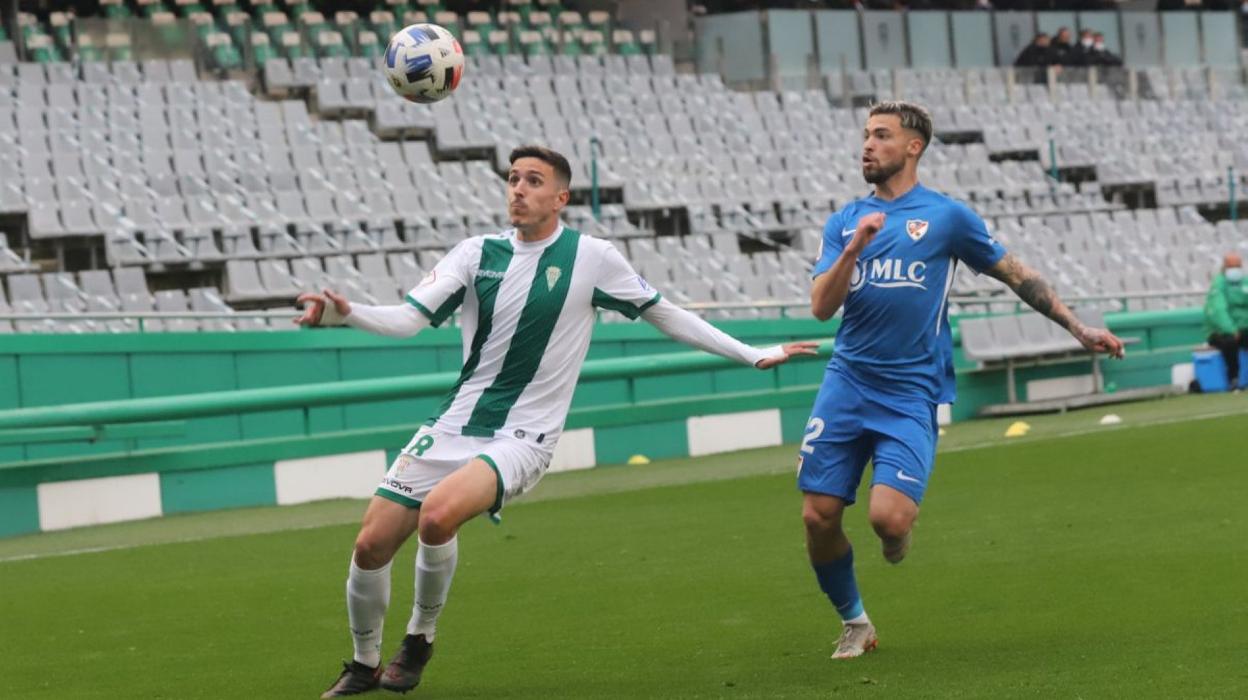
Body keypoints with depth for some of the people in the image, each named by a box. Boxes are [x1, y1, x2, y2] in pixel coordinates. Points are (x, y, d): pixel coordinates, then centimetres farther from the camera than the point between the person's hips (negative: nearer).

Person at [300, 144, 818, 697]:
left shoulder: (591, 258, -4)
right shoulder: (478, 253, 2)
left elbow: (665, 315, 7)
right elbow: (408, 318, -5)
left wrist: (753, 355, 8)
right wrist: (345, 313, -25)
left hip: (520, 437, -4)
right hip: (454, 424, 4)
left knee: (438, 515, -31)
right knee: (371, 546, -3)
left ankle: (420, 637, -4)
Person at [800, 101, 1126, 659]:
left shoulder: (946, 216, 2)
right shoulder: (844, 223, 11)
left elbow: (1015, 274, 11)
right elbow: (821, 307, 1)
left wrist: (1079, 329, 10)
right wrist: (854, 249, -14)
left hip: (911, 392, -3)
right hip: (846, 383, 3)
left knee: (888, 517, -20)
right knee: (818, 517, -4)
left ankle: (900, 535, 19)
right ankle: (854, 623, 20)